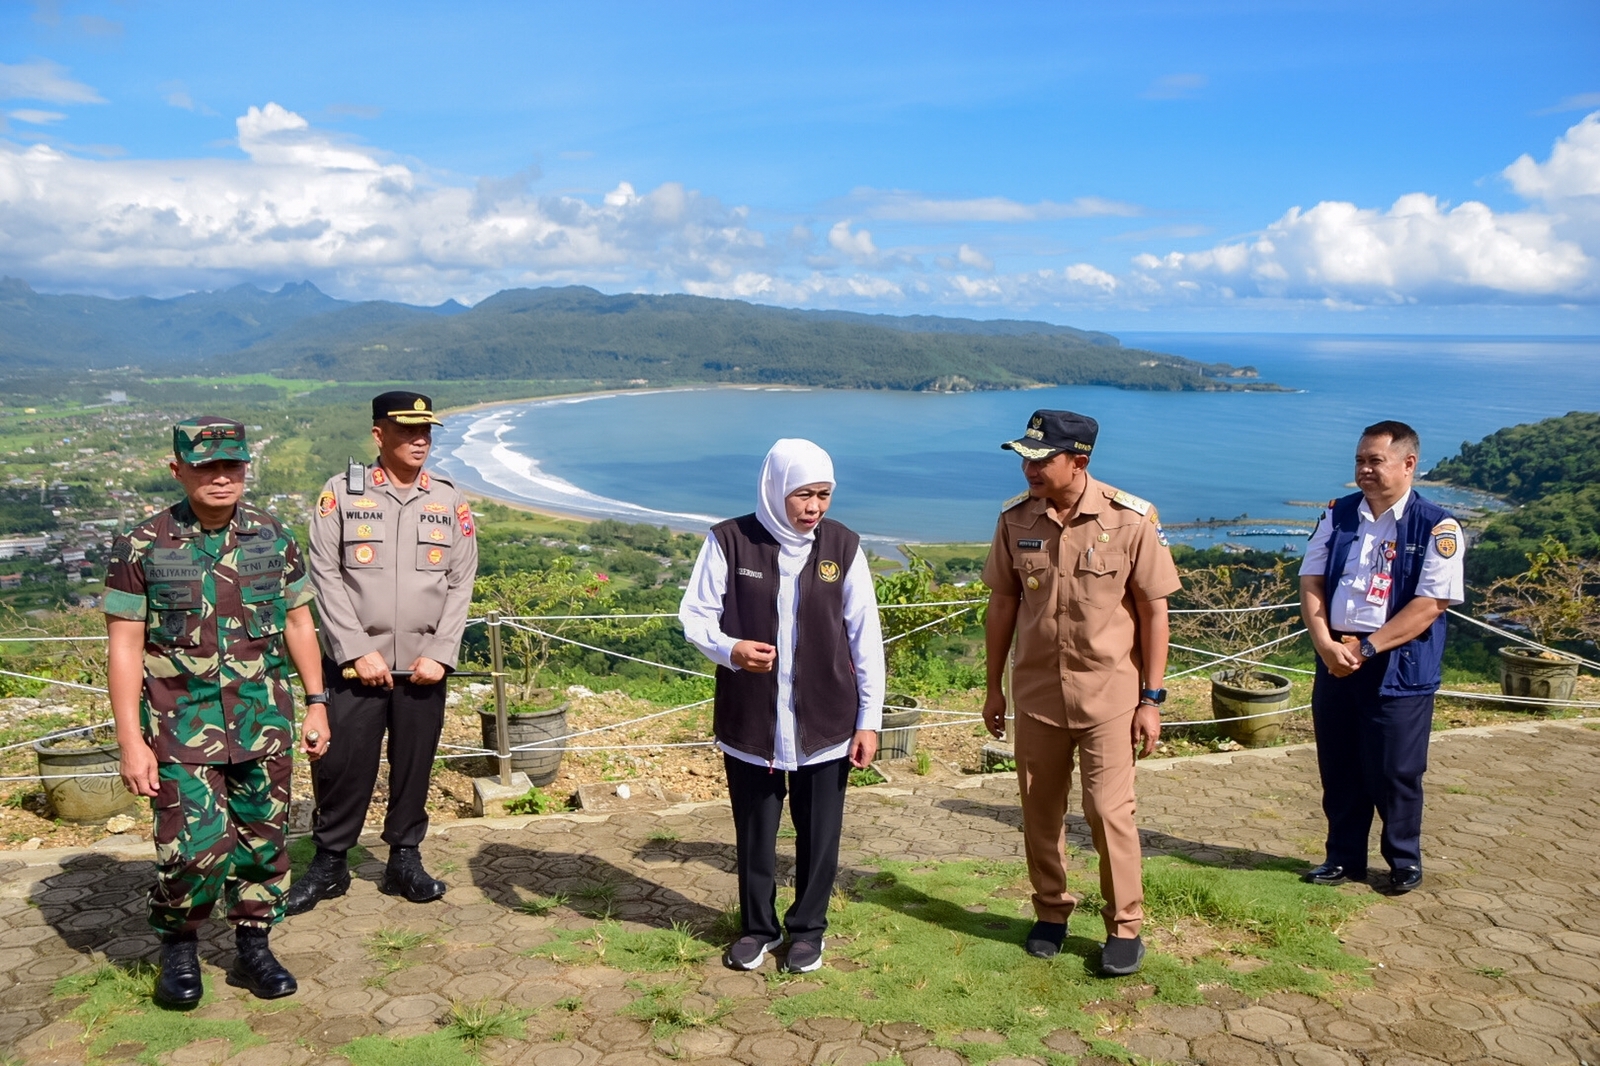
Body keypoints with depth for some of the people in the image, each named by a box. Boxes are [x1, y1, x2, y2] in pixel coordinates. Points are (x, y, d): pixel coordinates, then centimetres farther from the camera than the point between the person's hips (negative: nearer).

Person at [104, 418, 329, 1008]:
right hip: (181, 723, -3)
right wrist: (131, 742, -9)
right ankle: (178, 949, 20)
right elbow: (124, 646, -5)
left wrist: (316, 704, 8)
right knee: (195, 846, -7)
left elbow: (298, 622, 11)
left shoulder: (274, 537, 3)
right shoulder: (142, 546, -6)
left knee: (263, 839, 8)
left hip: (264, 718, 3)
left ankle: (253, 950, 27)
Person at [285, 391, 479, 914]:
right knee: (343, 764, 2)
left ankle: (405, 861, 25)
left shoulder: (450, 502, 6)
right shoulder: (341, 494, -1)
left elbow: (461, 583, 5)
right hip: (355, 662, -2)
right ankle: (329, 863, 20)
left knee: (414, 764, 9)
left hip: (423, 666, 2)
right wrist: (357, 651, -10)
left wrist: (440, 654, -5)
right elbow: (326, 576, -4)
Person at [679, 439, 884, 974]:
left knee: (818, 831, 12)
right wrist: (729, 649, -25)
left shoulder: (843, 546, -3)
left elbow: (865, 637, 1)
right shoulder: (729, 541, -8)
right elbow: (695, 613, -3)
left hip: (826, 722, 1)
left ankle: (808, 927, 32)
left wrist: (869, 718, 0)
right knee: (754, 830, 13)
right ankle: (757, 926, 34)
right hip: (750, 721, 0)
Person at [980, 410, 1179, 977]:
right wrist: (994, 687, 8)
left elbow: (1154, 610, -7)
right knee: (1040, 810, 12)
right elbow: (1002, 604, 5)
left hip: (1109, 692, -3)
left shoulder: (1131, 519, -13)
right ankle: (1051, 911, 31)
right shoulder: (1016, 519, -4)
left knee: (1109, 810, -1)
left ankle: (1125, 926, 18)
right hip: (1036, 691, 3)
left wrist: (1152, 698, -7)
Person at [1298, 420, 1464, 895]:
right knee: (1338, 769, 12)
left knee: (1394, 774, 5)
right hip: (1335, 664, 4)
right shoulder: (1338, 515, 7)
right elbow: (1311, 581, 4)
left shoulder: (1437, 528, -8)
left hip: (1399, 670, -4)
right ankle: (1344, 858, 27)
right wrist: (1325, 643, -11)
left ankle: (1404, 862, 26)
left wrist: (1365, 647, -16)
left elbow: (1431, 603, -14)